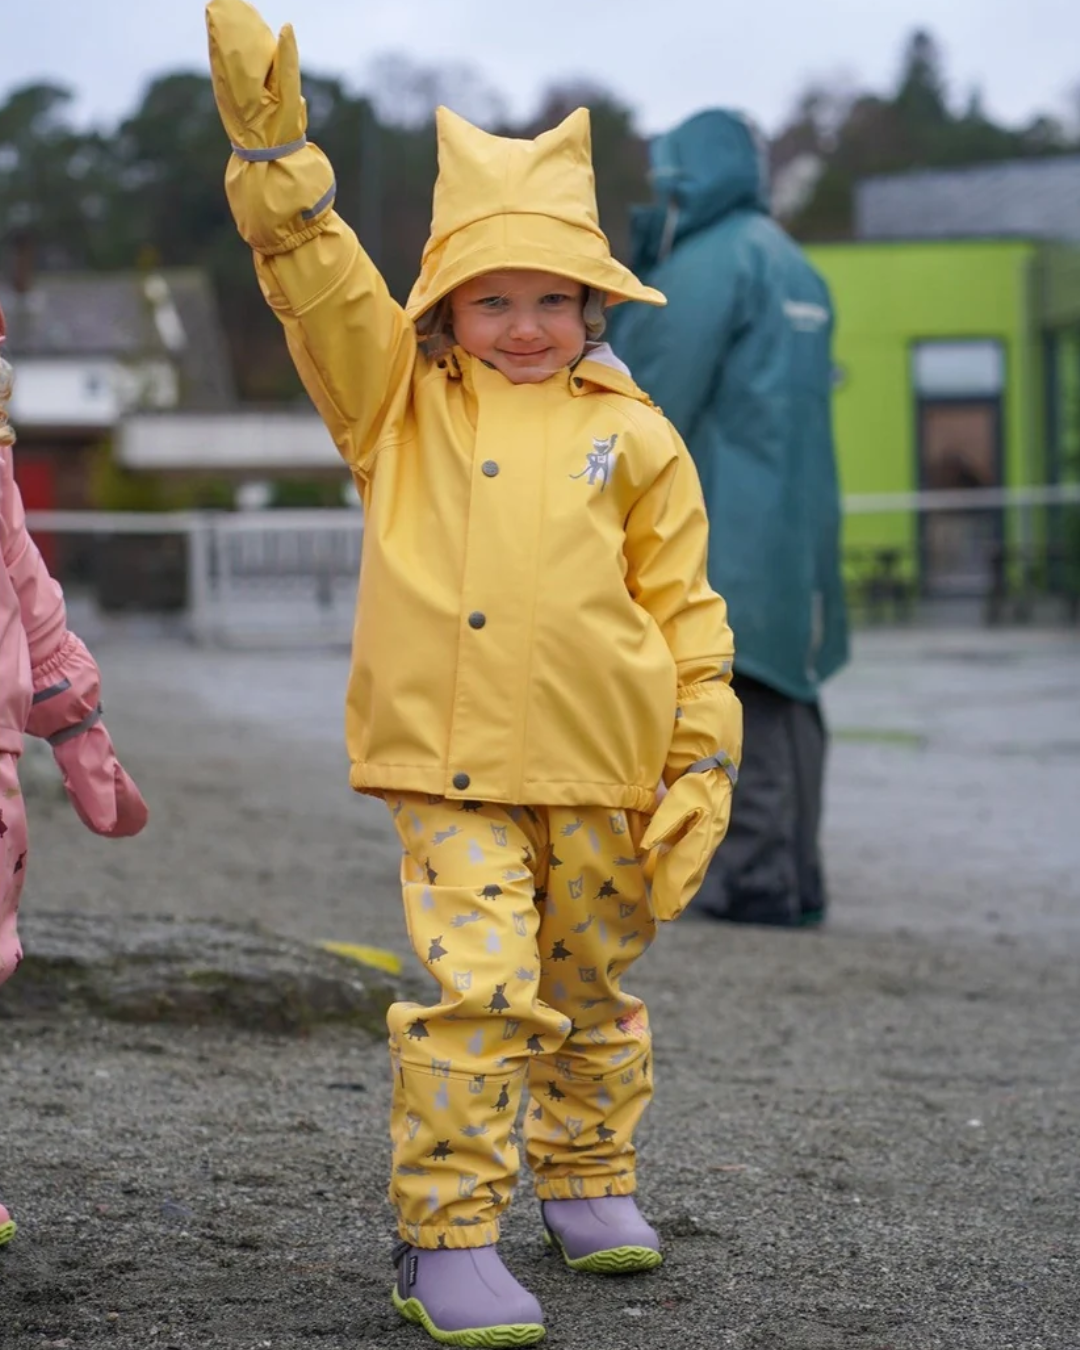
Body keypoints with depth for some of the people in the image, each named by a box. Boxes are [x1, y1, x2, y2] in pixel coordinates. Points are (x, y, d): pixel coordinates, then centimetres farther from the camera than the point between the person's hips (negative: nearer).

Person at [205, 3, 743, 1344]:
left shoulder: (632, 436, 6)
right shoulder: (401, 405, 7)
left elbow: (685, 610, 7)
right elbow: (314, 269, -2)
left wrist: (704, 764, 3)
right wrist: (268, 127, -13)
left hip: (604, 772, 2)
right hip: (451, 769, -2)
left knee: (592, 990, 17)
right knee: (475, 988, -14)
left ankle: (588, 1180, 38)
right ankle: (445, 1237, -7)